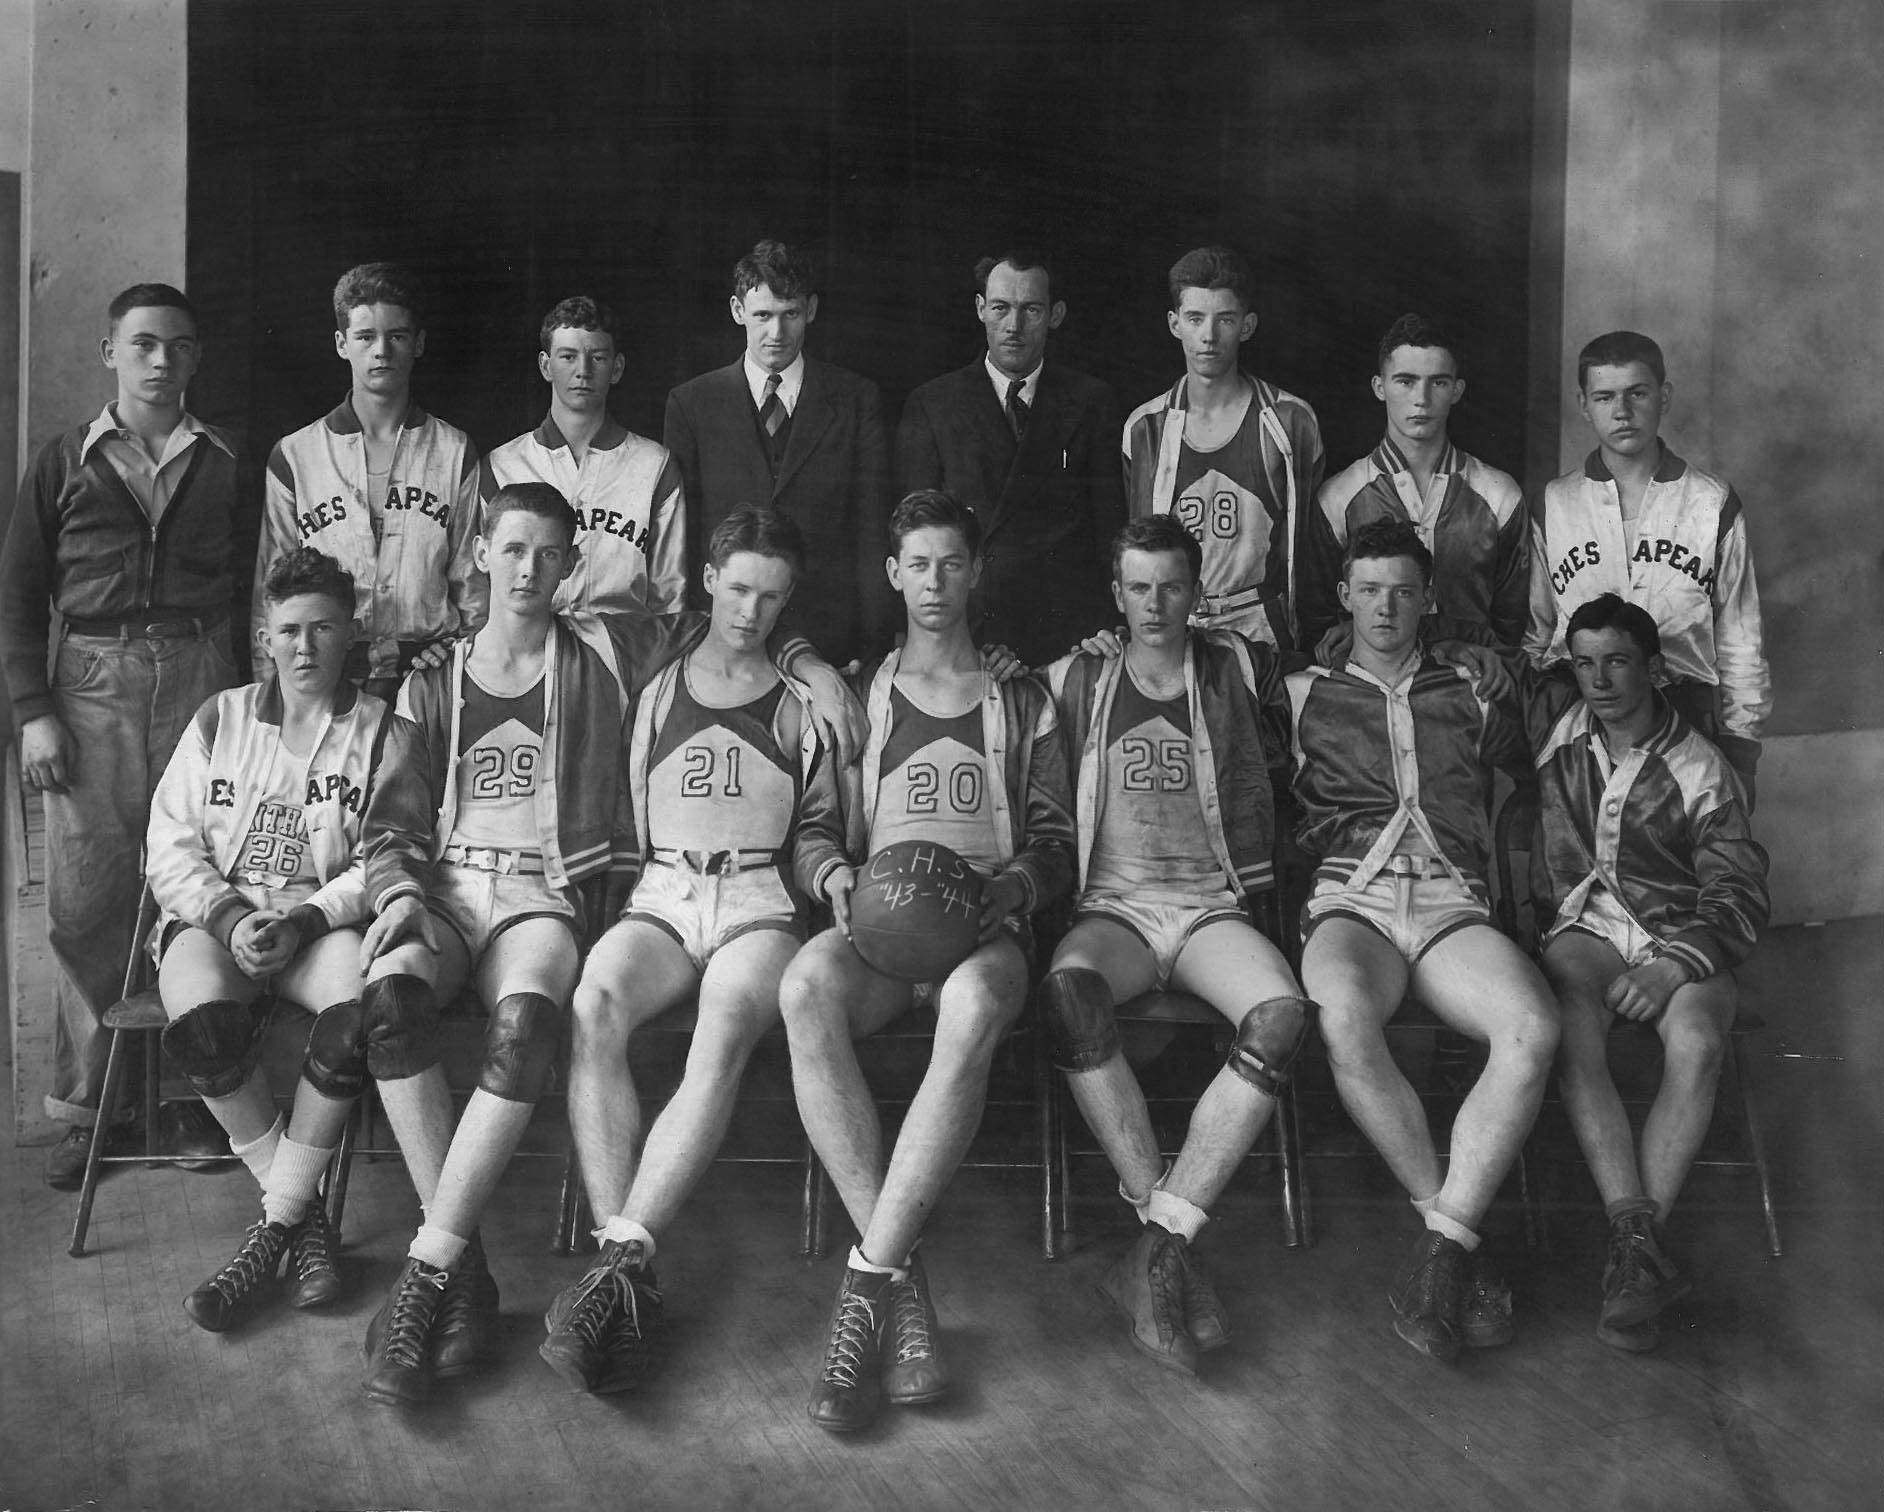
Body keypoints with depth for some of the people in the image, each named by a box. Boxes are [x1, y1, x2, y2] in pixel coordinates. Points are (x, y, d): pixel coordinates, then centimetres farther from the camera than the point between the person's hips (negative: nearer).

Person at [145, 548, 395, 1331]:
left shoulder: (379, 730, 6)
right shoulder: (220, 720, 11)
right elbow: (171, 847, 6)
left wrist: (302, 923, -17)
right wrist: (230, 917, -12)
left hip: (324, 920, -1)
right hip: (214, 914, 1)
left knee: (360, 1014, -35)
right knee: (204, 1024, -33)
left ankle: (273, 1228, -20)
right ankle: (304, 1213, -14)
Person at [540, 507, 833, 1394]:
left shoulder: (807, 699, 14)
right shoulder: (657, 690, 19)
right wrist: (643, 881, 6)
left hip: (761, 903, -1)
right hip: (660, 896, 2)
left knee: (727, 1029, -36)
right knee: (595, 1003, -34)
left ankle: (621, 1264, -42)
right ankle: (629, 1266, -39)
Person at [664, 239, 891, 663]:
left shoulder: (857, 400, 6)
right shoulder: (691, 404, 7)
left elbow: (872, 534, 3)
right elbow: (678, 535, 5)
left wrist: (871, 649, -4)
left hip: (831, 642, 0)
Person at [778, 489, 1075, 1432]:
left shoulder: (1020, 701, 23)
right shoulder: (857, 693, 24)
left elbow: (1056, 840, 17)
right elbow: (812, 829, 17)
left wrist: (1012, 883, -7)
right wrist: (838, 878, -7)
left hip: (985, 926, -1)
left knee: (975, 1007, -41)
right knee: (806, 985, -39)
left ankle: (866, 1283, -40)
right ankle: (900, 1284, -37)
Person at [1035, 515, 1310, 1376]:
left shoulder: (1241, 672, 13)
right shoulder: (1075, 682, 14)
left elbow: (1279, 775, 23)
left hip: (1213, 907, 1)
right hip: (1113, 906, 0)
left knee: (1282, 1014, -33)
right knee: (1069, 988, -37)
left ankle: (1157, 1253, -32)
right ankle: (1169, 1244, -33)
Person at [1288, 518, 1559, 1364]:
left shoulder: (1470, 694, 25)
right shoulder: (1303, 696, 22)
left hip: (1452, 905, 1)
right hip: (1349, 898, -1)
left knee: (1533, 1029, -33)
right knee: (1344, 1018, -39)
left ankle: (1442, 1251, -28)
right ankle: (1458, 1238, -24)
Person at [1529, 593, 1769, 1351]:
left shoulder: (1701, 771, 0)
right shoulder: (1554, 727, 7)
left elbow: (1738, 897, -5)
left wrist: (1672, 969, -21)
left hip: (1682, 938, -1)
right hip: (1586, 926, 1)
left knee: (1697, 1044, -34)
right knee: (1572, 1033, -33)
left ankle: (1635, 1245, -31)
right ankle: (1640, 1241, -39)